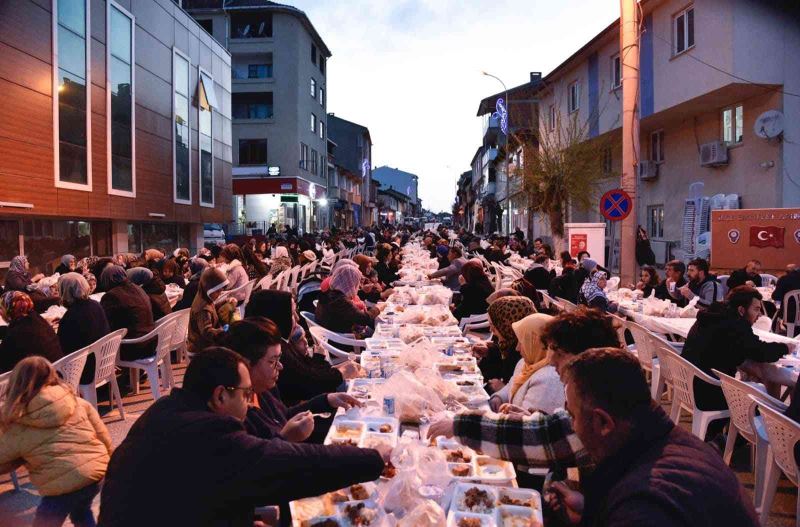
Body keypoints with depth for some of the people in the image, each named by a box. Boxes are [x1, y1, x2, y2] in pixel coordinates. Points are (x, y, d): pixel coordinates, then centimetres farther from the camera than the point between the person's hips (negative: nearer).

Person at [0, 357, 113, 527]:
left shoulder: (17, 429, -3)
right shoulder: (78, 403, 3)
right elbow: (103, 436, 8)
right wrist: (108, 462, 22)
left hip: (65, 485, -4)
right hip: (98, 471, 5)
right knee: (81, 513, 33)